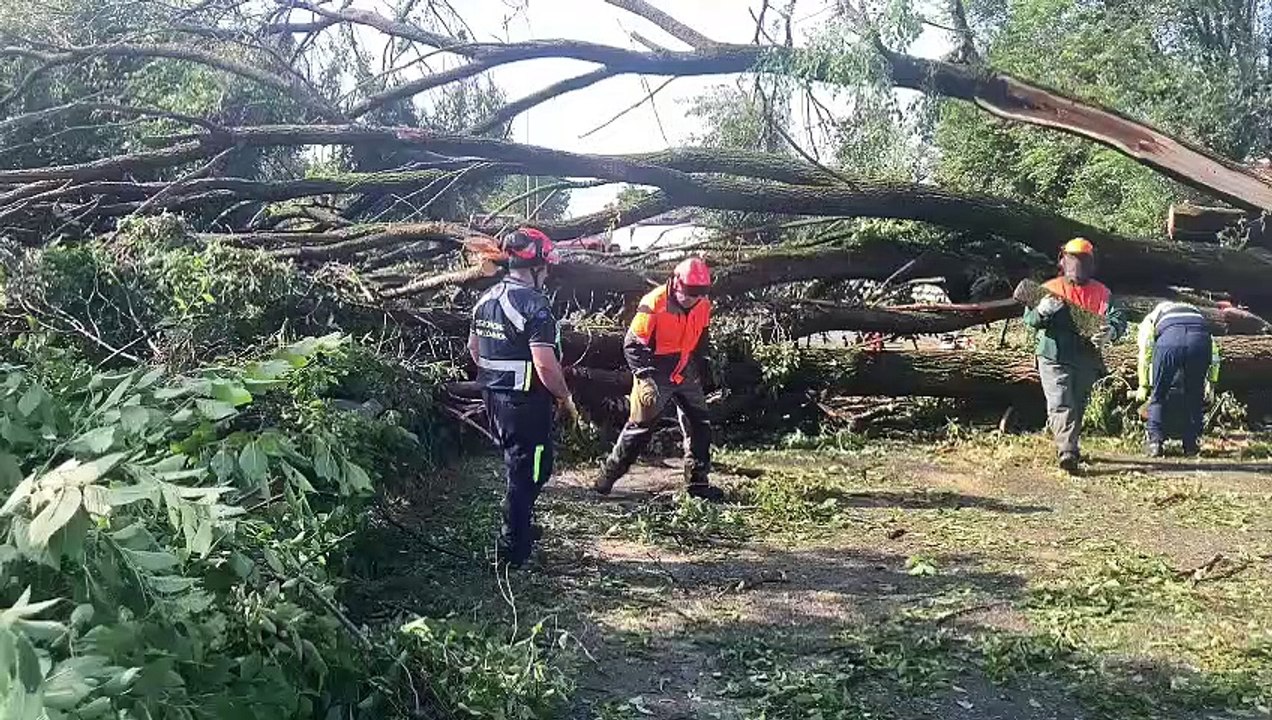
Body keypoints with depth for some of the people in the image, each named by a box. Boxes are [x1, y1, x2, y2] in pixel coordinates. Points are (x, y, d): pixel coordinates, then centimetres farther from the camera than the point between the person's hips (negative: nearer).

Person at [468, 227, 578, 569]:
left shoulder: (487, 299, 7)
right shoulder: (534, 305, -21)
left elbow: (473, 347, 18)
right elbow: (546, 365, -26)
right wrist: (566, 399, -12)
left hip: (494, 397, 9)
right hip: (526, 402, -9)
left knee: (519, 467, 24)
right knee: (528, 474, 4)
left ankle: (521, 530, 39)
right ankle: (513, 551, 12)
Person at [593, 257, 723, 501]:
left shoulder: (703, 306, -2)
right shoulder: (655, 304, -21)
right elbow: (632, 344, -18)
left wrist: (701, 367, 15)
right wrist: (646, 377, -25)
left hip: (686, 375, 6)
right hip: (655, 376, -6)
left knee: (700, 426, 5)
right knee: (639, 428, -2)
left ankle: (698, 482, 15)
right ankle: (606, 478, 10)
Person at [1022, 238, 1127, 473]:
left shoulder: (1101, 292, 6)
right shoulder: (1050, 288, 1)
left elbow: (1118, 319, -4)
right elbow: (1029, 319, -5)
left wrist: (1110, 331, -28)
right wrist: (1041, 311, -29)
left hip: (1086, 360, 3)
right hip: (1054, 358, -3)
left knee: (1078, 407, 15)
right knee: (1061, 406, -13)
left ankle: (1069, 446, 31)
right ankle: (1067, 453, -19)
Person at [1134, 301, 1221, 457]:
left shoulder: (1150, 318, 36)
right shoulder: (1195, 311, 44)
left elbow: (1145, 353, 24)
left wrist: (1143, 386, 29)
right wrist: (1211, 381, 36)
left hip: (1169, 339, -2)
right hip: (1200, 338, 2)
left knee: (1158, 395, 13)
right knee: (1194, 396, 18)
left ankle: (1155, 442, 11)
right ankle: (1192, 445, 21)